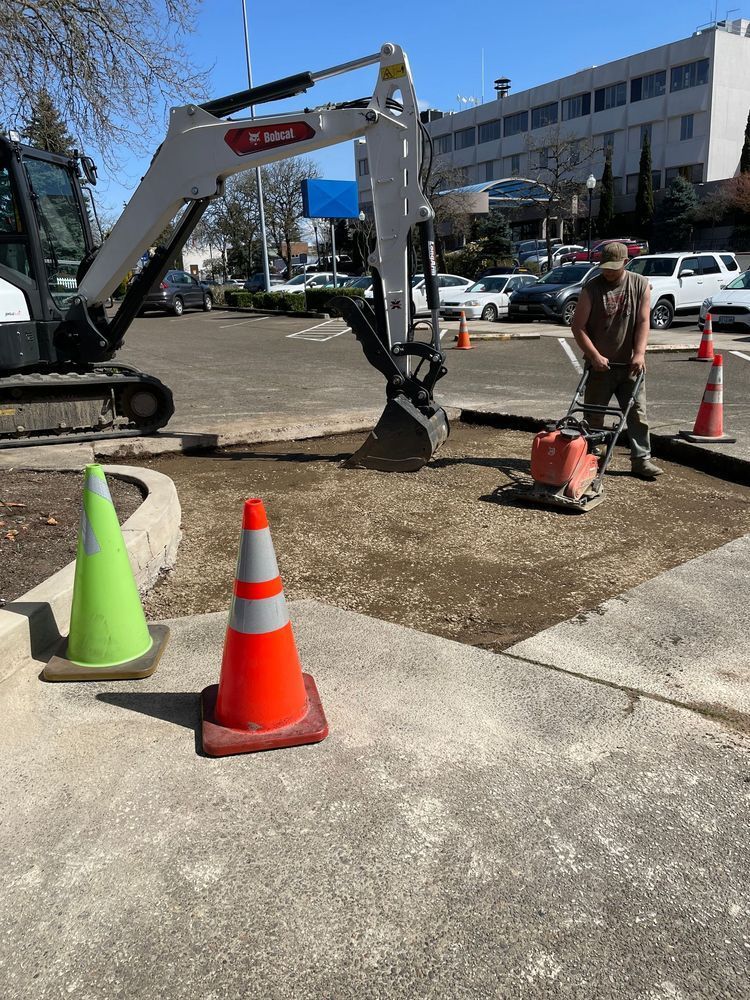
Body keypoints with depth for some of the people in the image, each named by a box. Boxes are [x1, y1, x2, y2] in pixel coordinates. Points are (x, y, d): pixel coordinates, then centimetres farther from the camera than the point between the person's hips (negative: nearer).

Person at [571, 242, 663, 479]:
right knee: (593, 416, 4)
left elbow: (643, 321, -6)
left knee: (637, 414, 2)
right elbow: (578, 326, -6)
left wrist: (639, 354, -19)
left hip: (630, 364, 1)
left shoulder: (641, 285, 2)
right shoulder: (592, 288, -3)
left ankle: (641, 459, 9)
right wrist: (595, 356, -15)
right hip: (600, 365, -1)